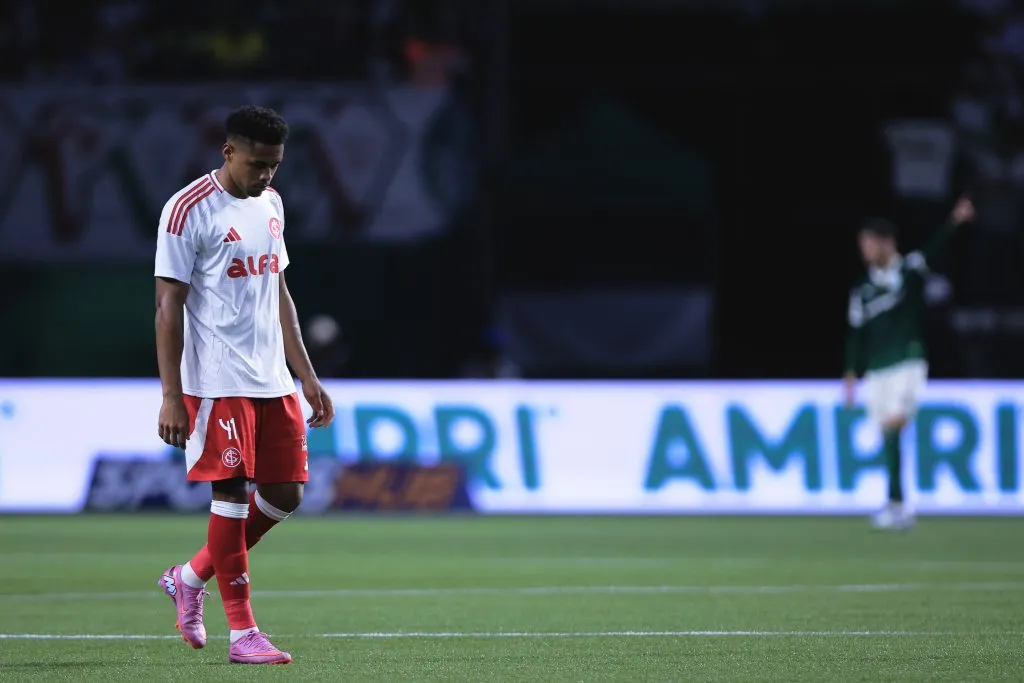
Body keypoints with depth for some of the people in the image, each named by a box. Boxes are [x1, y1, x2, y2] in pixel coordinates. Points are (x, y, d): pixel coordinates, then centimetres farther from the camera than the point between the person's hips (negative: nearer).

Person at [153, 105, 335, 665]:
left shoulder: (269, 204, 14)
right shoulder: (189, 209, -10)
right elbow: (168, 306, -11)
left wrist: (307, 377, 17)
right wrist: (171, 397, -16)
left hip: (273, 382, 8)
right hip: (218, 382, -8)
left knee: (285, 493, 7)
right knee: (232, 494, -7)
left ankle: (190, 578, 24)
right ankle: (242, 633, -1)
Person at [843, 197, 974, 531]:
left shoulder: (910, 271, -1)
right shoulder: (862, 290, 9)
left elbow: (934, 249, -18)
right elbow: (855, 333, 12)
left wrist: (954, 221, -36)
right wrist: (851, 375, 6)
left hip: (908, 364, -5)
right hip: (876, 372, 5)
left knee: (893, 427, -20)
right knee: (888, 438, 5)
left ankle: (895, 504, -17)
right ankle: (901, 511, 12)